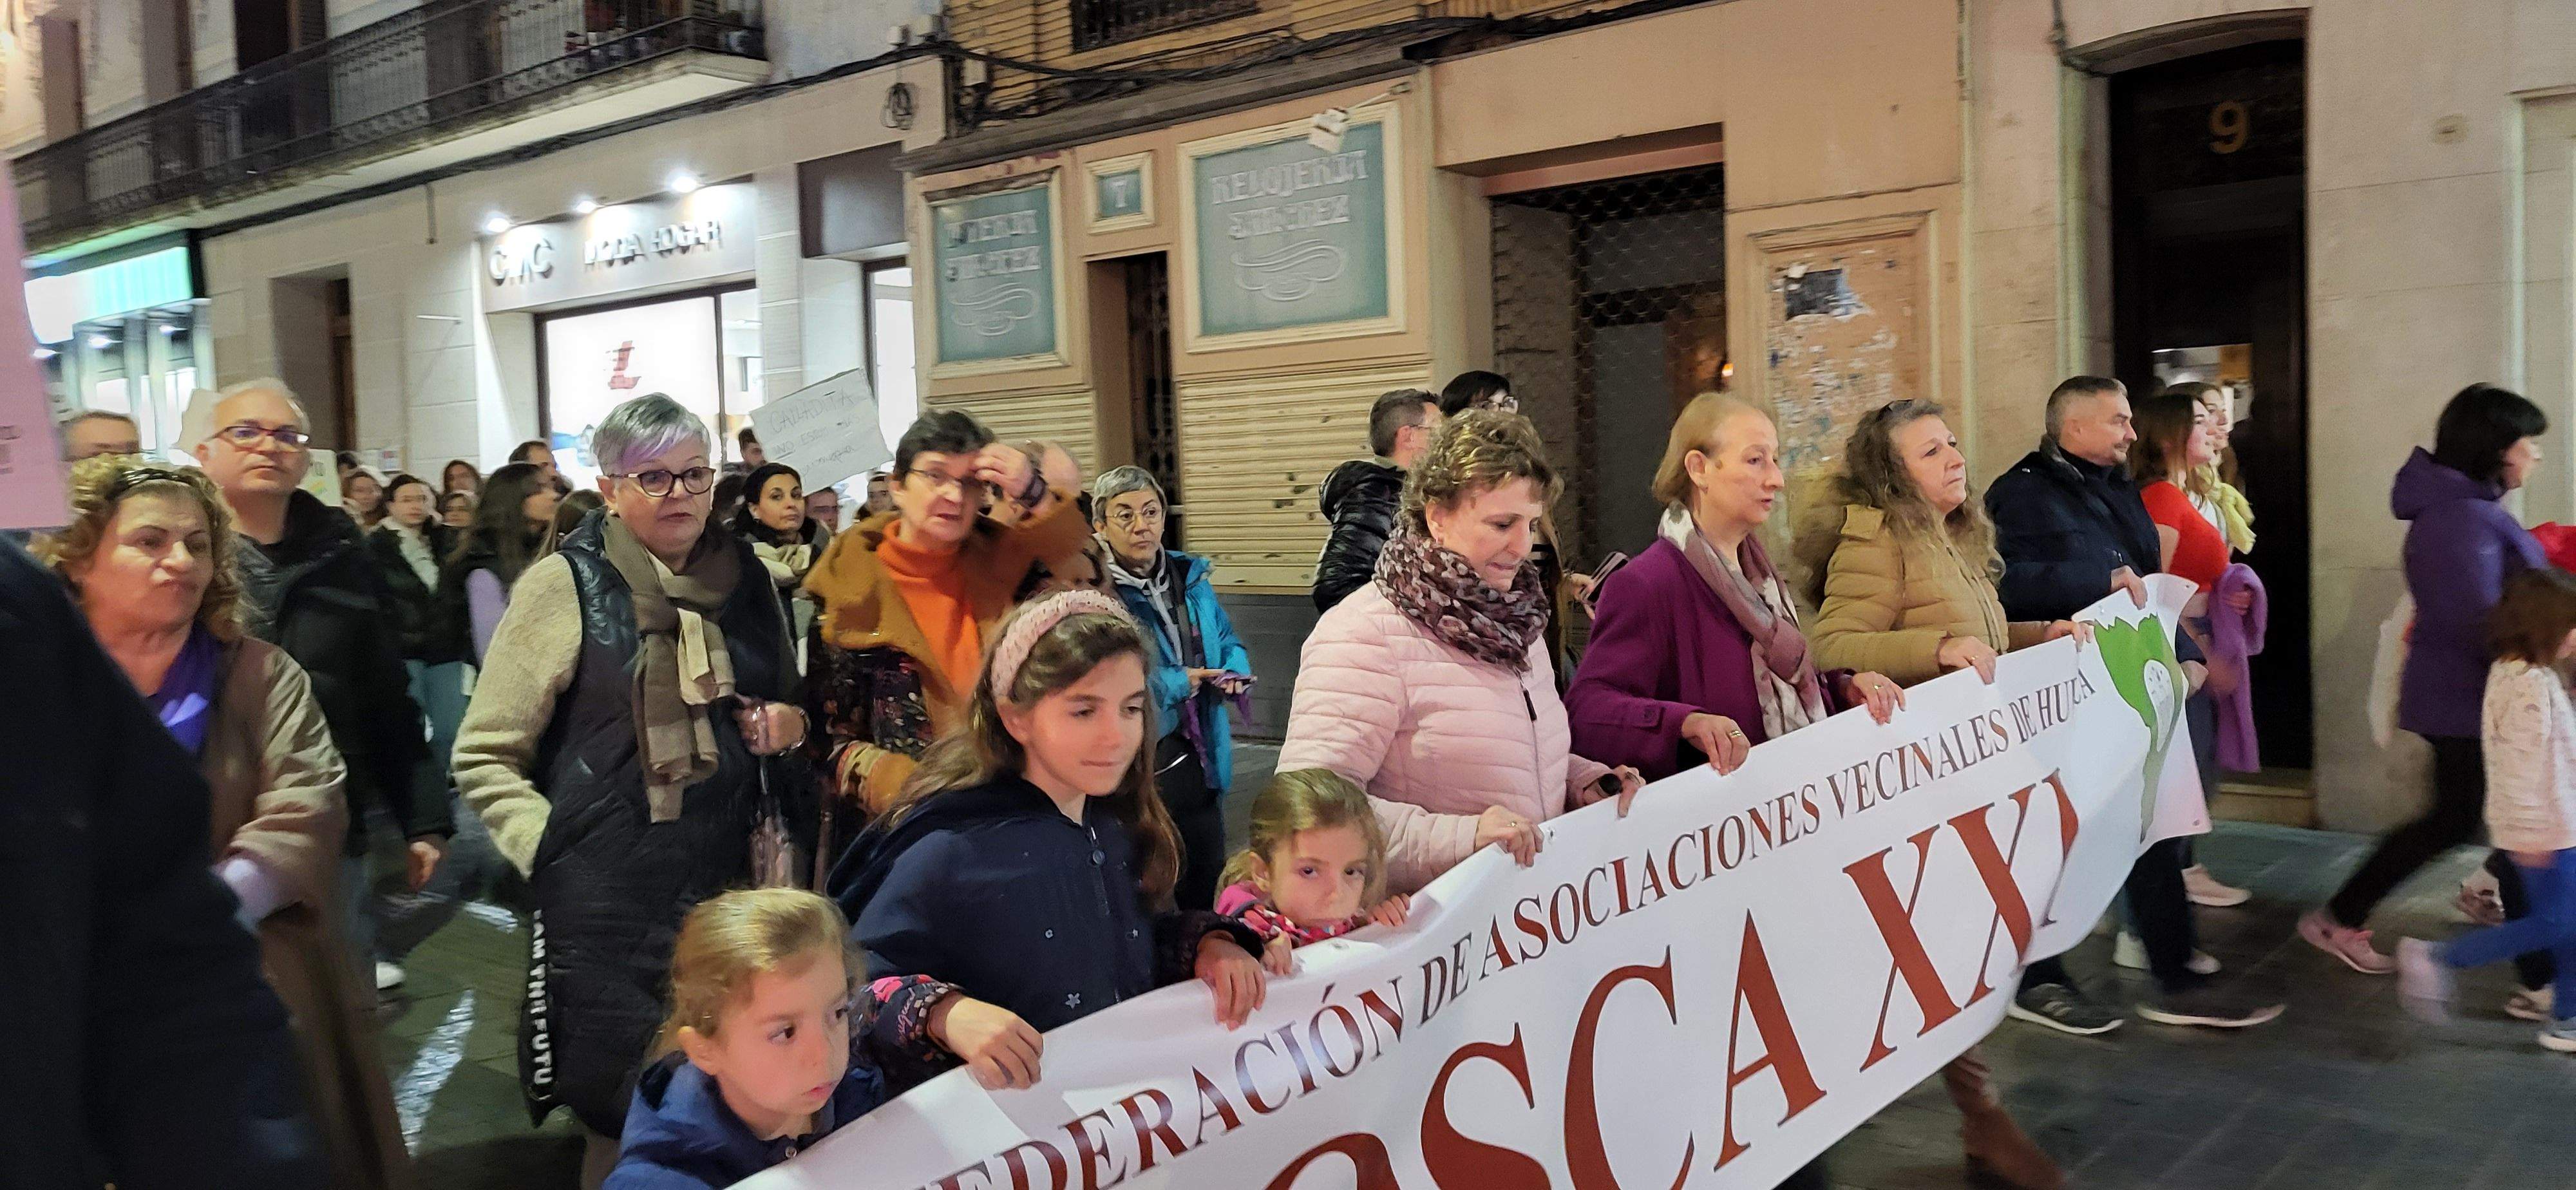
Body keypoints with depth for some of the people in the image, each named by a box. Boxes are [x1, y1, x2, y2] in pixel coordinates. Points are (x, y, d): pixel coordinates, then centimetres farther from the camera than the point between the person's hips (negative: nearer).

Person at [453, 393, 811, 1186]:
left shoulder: (745, 580, 8)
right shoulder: (566, 585, -5)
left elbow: (788, 709, 23)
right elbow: (484, 756, -2)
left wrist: (789, 725, 0)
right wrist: (549, 849, -13)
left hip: (732, 886, 4)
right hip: (609, 905, -4)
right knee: (627, 1123, 5)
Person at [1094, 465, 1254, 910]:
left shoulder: (1190, 577, 8)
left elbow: (1228, 640, 19)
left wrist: (1235, 670, -4)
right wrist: (1175, 684, -22)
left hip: (1196, 757, 6)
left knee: (1206, 884, 17)